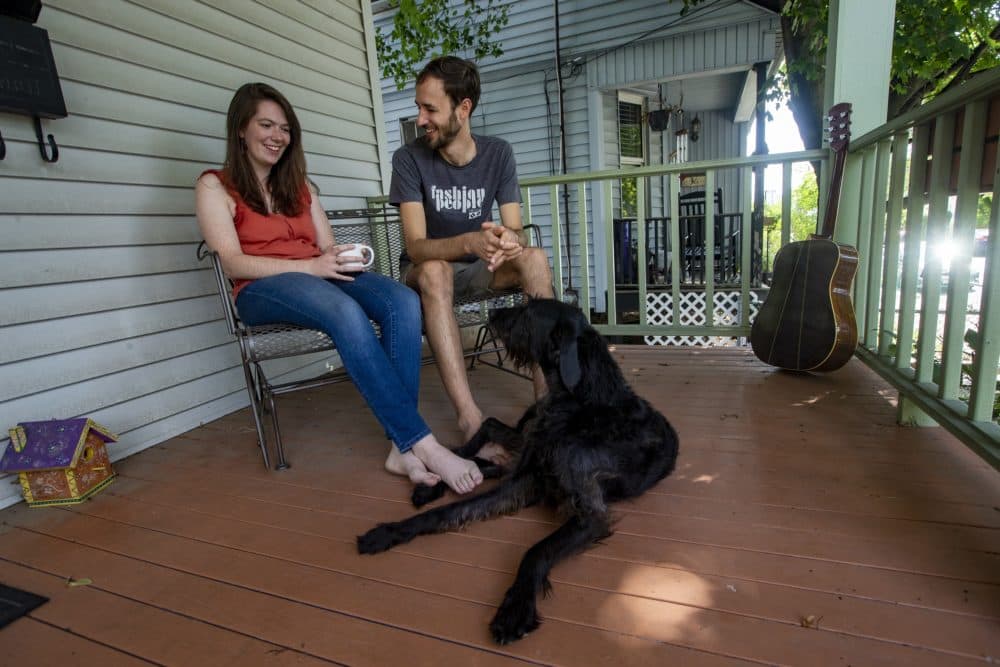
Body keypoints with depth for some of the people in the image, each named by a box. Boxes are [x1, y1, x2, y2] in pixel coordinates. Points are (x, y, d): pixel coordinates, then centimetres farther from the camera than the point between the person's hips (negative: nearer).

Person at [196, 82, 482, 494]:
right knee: (346, 311, -39)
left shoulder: (299, 186, 24)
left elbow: (328, 250, 17)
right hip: (263, 290, -4)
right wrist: (307, 266, -19)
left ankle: (402, 447, -33)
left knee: (404, 302, -28)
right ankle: (423, 444, -37)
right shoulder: (215, 186, 8)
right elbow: (232, 262, -6)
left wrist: (344, 257, -8)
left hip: (320, 279, 5)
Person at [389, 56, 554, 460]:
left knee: (535, 259, -27)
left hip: (480, 270, 3)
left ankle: (547, 396, -29)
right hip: (430, 270, -2)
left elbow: (516, 229, -12)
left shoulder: (497, 154, -4)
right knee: (435, 271, -38)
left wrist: (510, 241, -38)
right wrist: (470, 241, -44)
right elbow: (416, 246, -24)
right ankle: (470, 418, -42)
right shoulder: (409, 159, -12)